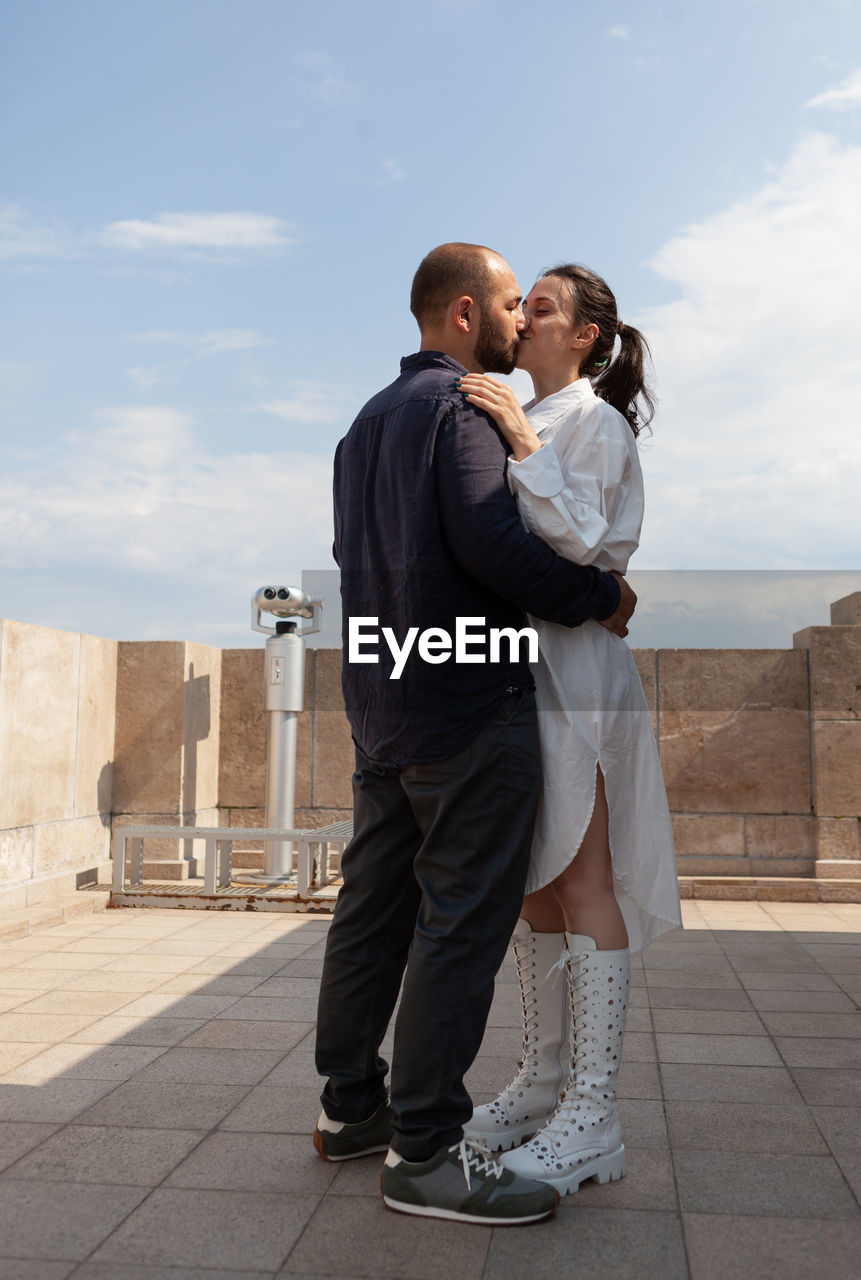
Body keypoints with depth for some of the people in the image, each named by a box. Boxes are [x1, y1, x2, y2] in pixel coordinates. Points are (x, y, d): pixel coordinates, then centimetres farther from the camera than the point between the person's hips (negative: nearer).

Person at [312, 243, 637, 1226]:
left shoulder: (368, 421, 20)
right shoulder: (461, 406, -9)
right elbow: (492, 543, -21)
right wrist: (601, 597, -10)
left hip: (381, 704, 10)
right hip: (469, 703, -9)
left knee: (374, 906, 13)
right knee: (461, 923, -5)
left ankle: (350, 1106, 24)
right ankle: (425, 1151, 1)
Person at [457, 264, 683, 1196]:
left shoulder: (593, 421, -5)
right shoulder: (523, 422, 19)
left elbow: (579, 543, -17)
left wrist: (523, 444, -19)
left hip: (573, 659, -8)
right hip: (514, 659, 8)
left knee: (584, 883, -6)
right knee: (533, 882, 10)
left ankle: (593, 1115, 0)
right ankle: (543, 1081, 21)